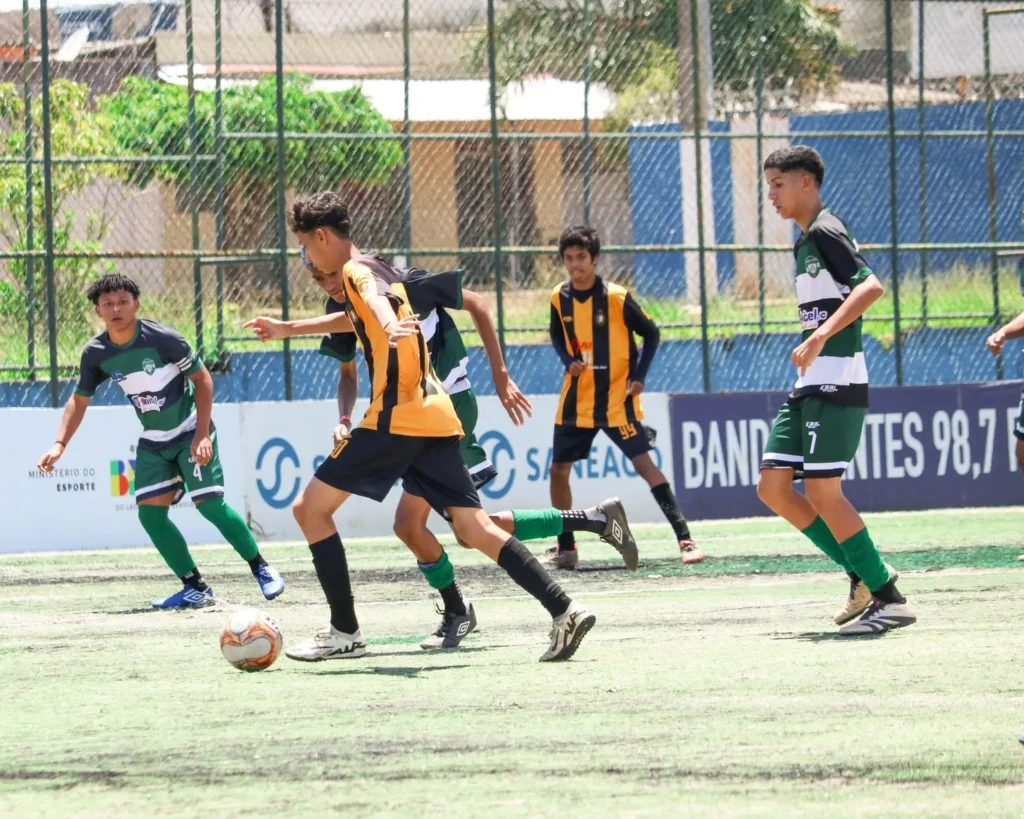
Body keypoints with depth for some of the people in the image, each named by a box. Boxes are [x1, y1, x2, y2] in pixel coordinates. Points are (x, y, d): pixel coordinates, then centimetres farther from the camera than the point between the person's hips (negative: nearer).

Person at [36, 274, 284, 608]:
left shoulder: (162, 338, -22)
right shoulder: (96, 354, -8)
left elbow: (203, 379, -14)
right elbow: (80, 400, 7)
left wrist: (201, 435, -20)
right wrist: (59, 445, -6)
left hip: (190, 433, -5)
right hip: (153, 443, 5)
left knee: (209, 504, -14)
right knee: (150, 512, -7)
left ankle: (261, 569, 5)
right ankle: (195, 587, 2)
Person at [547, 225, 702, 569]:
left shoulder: (616, 297, -13)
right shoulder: (559, 298, 0)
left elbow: (651, 334, -3)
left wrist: (639, 376, -11)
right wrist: (569, 361, -3)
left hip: (616, 399, -5)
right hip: (576, 400, 5)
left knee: (643, 463, -14)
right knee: (558, 469, 7)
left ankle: (685, 539, -16)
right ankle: (565, 548, 20)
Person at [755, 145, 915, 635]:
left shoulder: (825, 232, -11)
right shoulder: (806, 241, 18)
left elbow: (871, 286, -26)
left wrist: (819, 337, -32)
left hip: (836, 384, -10)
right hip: (809, 388, 10)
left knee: (822, 491, -11)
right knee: (773, 487, 5)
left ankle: (889, 599, -6)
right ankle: (864, 575, 11)